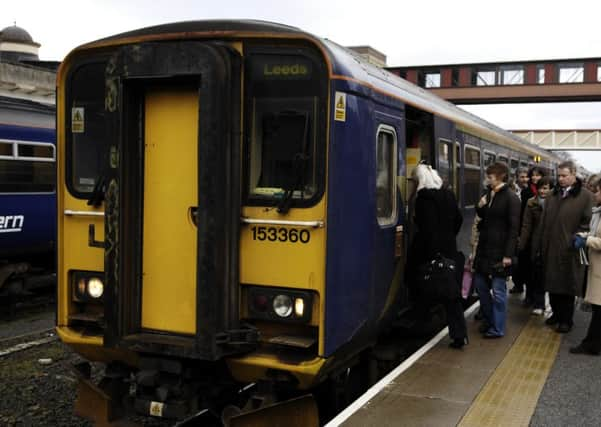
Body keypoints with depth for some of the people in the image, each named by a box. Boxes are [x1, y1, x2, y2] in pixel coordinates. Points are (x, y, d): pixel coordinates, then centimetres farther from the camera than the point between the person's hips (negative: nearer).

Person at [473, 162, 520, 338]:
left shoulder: (510, 197, -12)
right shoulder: (489, 194, 11)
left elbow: (513, 228, -14)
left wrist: (508, 254, -18)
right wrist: (480, 207, 0)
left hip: (500, 250, -8)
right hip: (484, 247, 8)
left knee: (498, 290, 0)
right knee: (480, 283, 15)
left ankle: (497, 328, 11)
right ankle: (488, 319, 31)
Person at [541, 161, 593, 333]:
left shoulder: (585, 195, -6)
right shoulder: (553, 195, 11)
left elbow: (586, 223, -9)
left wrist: (576, 242, -13)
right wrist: (543, 244, 9)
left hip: (569, 251, -5)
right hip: (551, 248, 5)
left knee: (567, 286, 6)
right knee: (552, 284, 13)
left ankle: (566, 320, 19)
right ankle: (556, 314, 30)